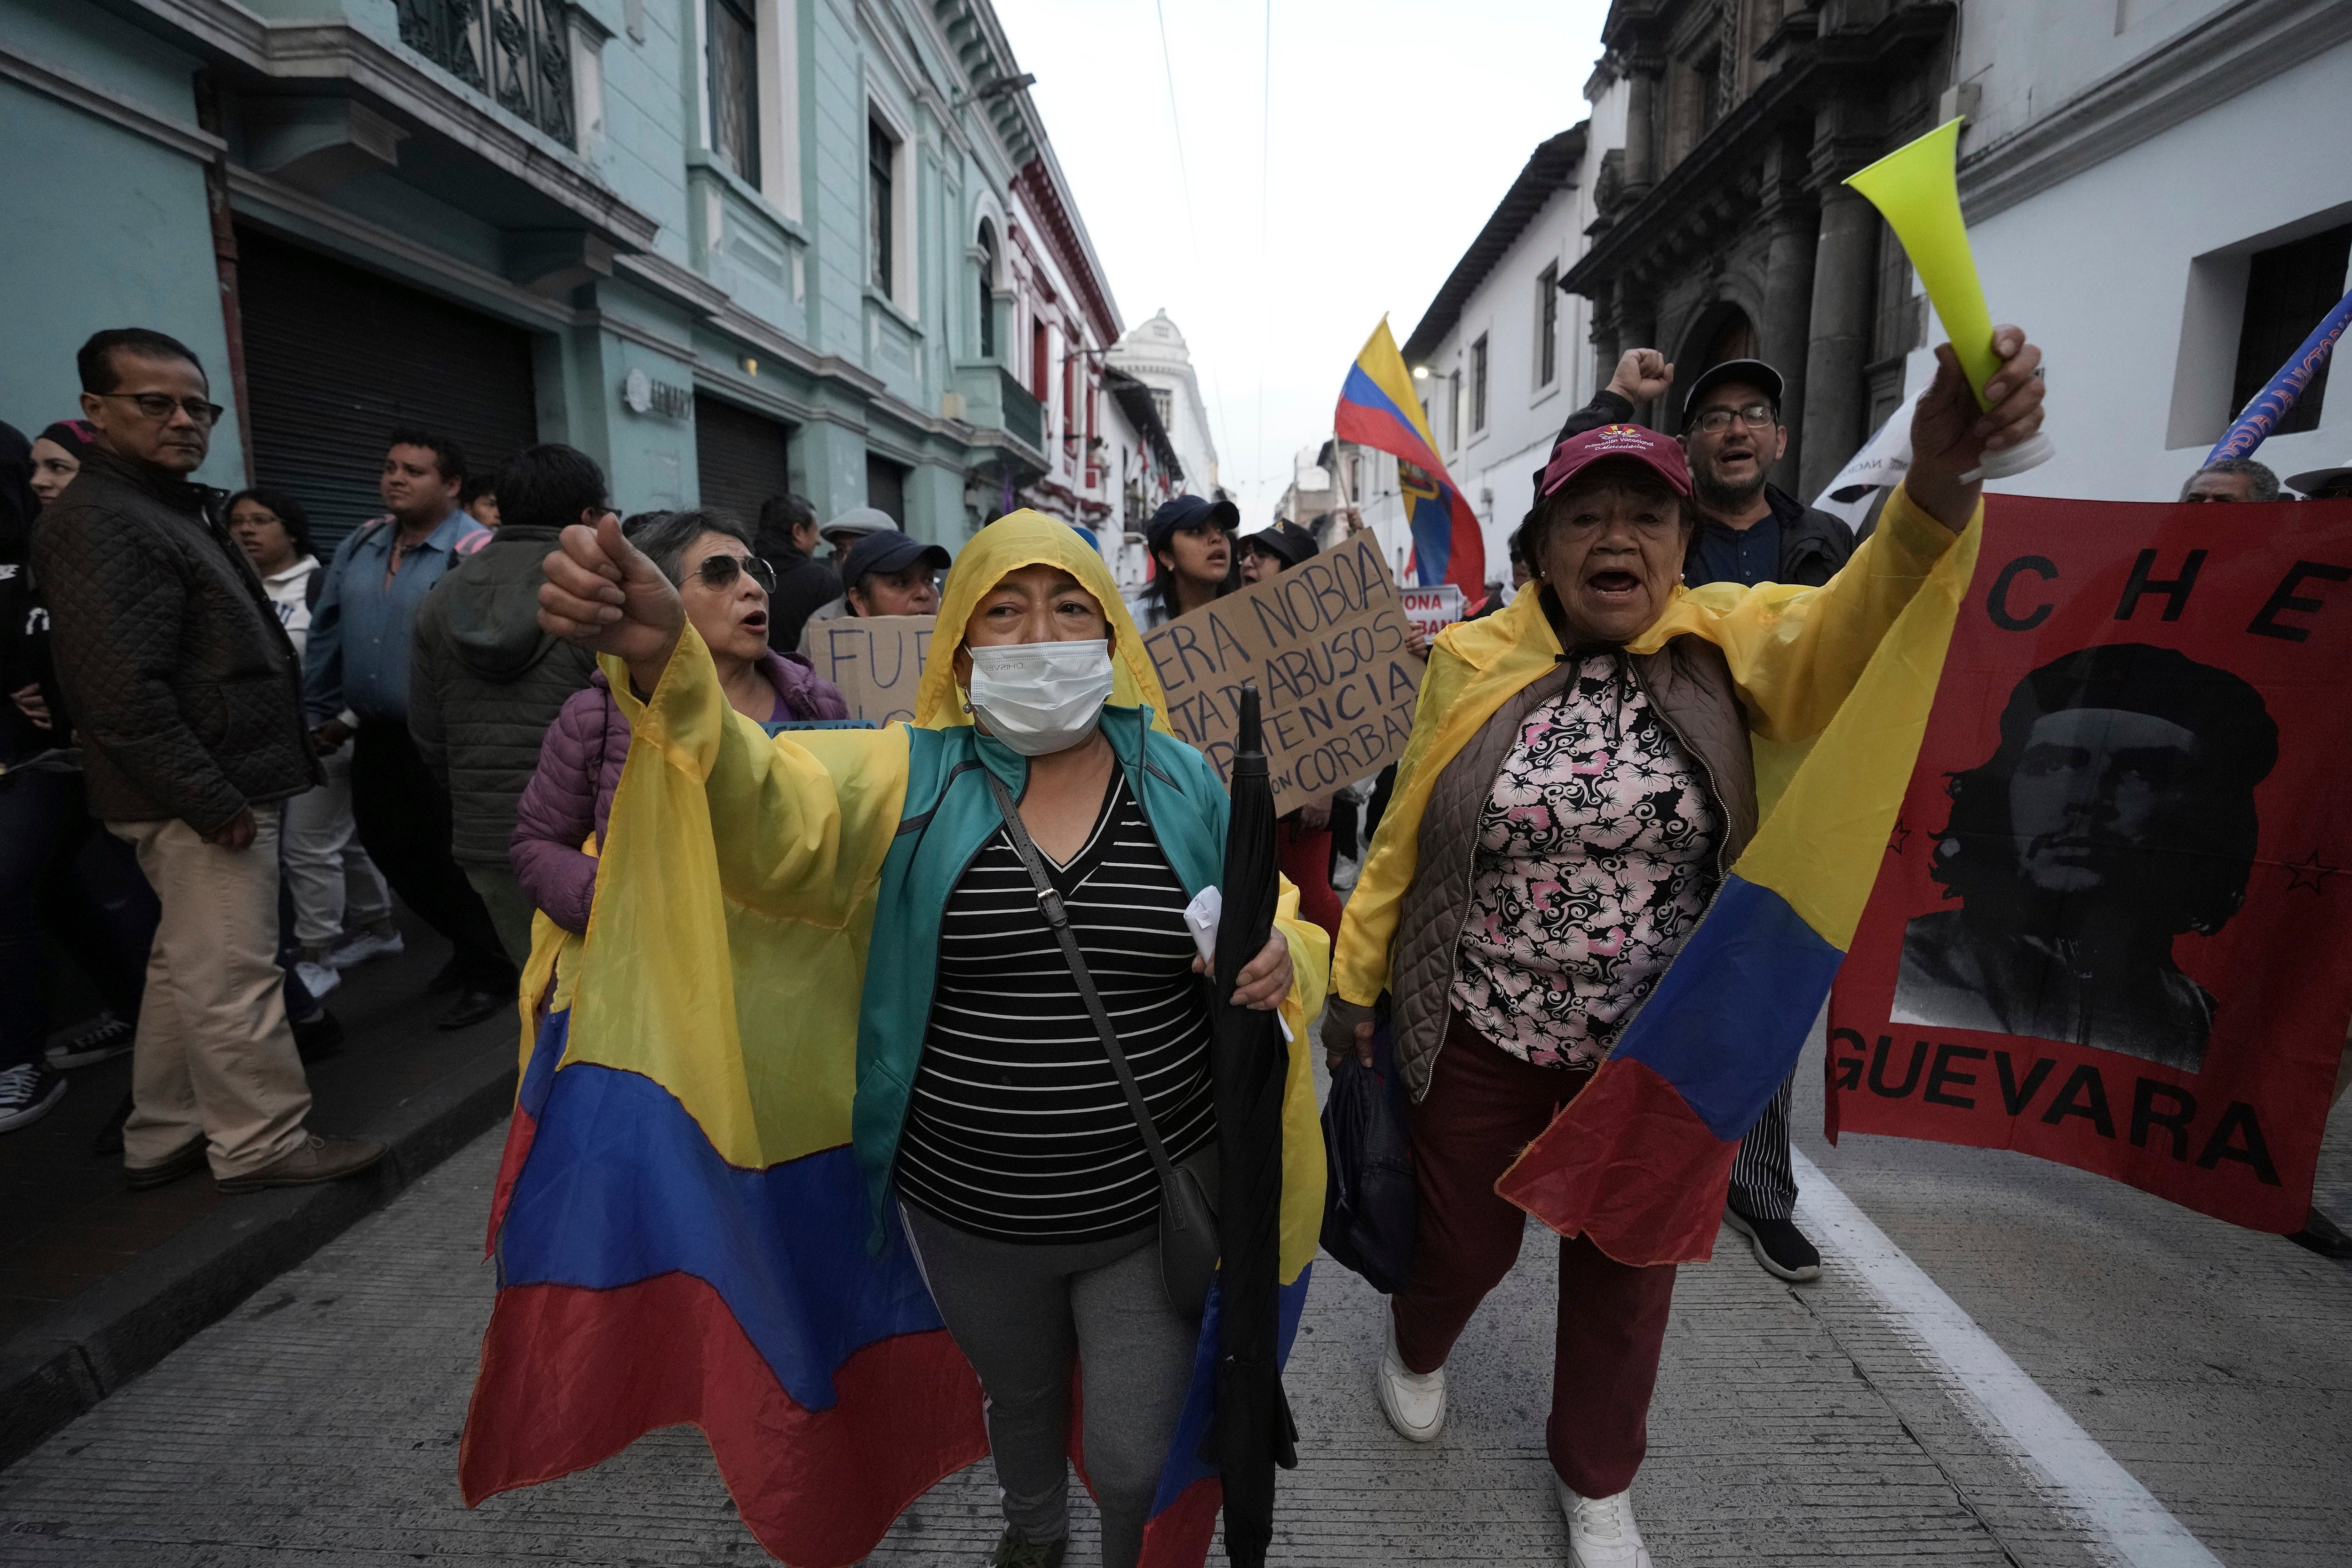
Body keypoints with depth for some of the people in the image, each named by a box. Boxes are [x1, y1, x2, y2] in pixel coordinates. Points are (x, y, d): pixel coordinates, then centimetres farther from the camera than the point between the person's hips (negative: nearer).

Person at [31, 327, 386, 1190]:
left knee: (185, 969, 17)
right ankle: (263, 1144, 9)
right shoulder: (102, 523, -14)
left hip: (208, 790, 11)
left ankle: (164, 1137, 29)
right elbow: (123, 693, -23)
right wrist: (214, 801, -22)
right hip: (200, 798, -11)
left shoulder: (169, 508, 18)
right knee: (232, 978, -2)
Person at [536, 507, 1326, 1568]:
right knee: (1019, 1395, 29)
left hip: (1152, 1215, -1)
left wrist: (1279, 964, -21)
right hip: (967, 1220, 1)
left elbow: (1279, 930, 4)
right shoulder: (914, 781, -8)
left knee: (1135, 1459, 15)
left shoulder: (1182, 783, -6)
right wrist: (666, 662, -45)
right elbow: (769, 816, -27)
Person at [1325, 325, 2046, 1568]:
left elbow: (1852, 622, -29)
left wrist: (1937, 479, -48)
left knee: (1625, 1265, 20)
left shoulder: (1727, 645, -8)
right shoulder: (1473, 663, -9)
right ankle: (1416, 1349, 58)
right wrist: (1355, 979, 3)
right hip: (1480, 1038, 0)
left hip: (1657, 1051, 1)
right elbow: (1404, 835, -2)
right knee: (1462, 1237, 19)